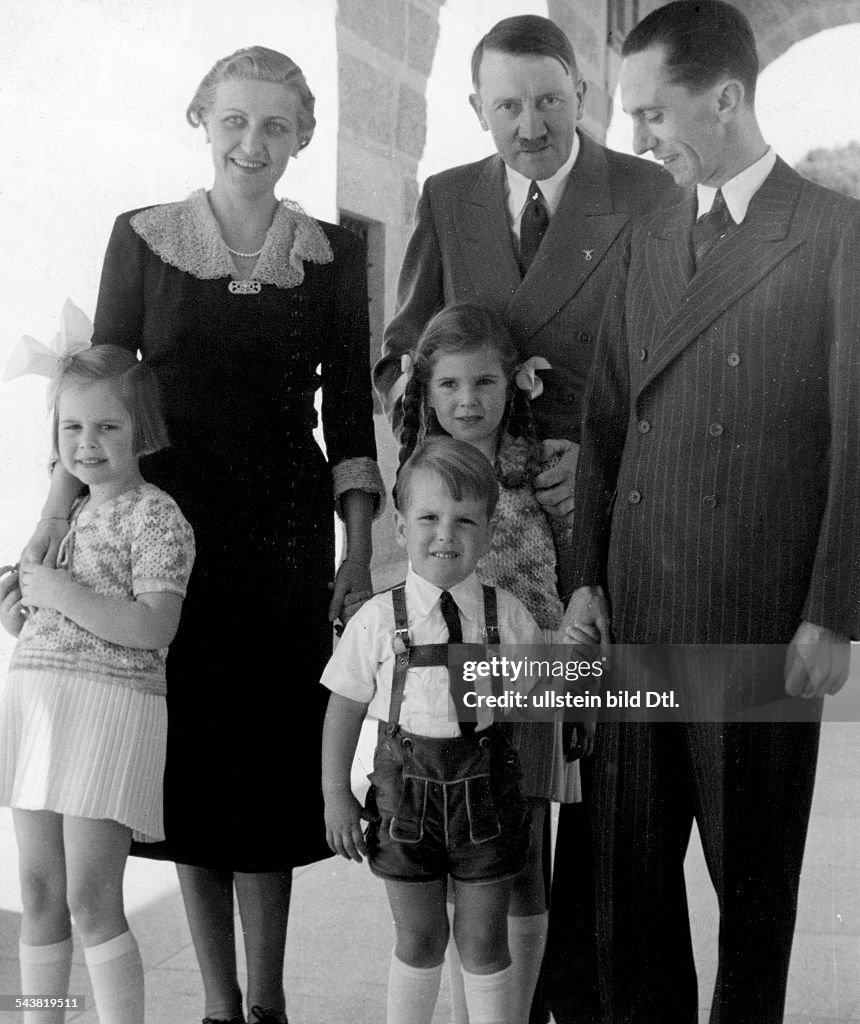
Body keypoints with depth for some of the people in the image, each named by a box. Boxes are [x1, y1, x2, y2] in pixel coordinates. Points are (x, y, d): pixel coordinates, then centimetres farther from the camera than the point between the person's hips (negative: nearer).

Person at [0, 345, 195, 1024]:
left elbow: (153, 626, -17)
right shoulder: (71, 512, 18)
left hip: (109, 705, -8)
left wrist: (59, 593, -15)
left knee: (90, 899, -7)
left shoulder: (156, 515, -6)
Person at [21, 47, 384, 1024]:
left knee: (272, 761, 3)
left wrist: (358, 557, -2)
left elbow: (349, 412, 4)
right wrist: (52, 526, -8)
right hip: (171, 529, 0)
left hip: (288, 539, 0)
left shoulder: (332, 253, 5)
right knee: (191, 761, 4)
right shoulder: (142, 237, 3)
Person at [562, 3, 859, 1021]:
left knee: (753, 869, 9)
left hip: (763, 622, -4)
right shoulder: (647, 241, 13)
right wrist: (589, 575, 6)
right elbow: (606, 423, 12)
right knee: (630, 862, 9)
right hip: (638, 613, 5)